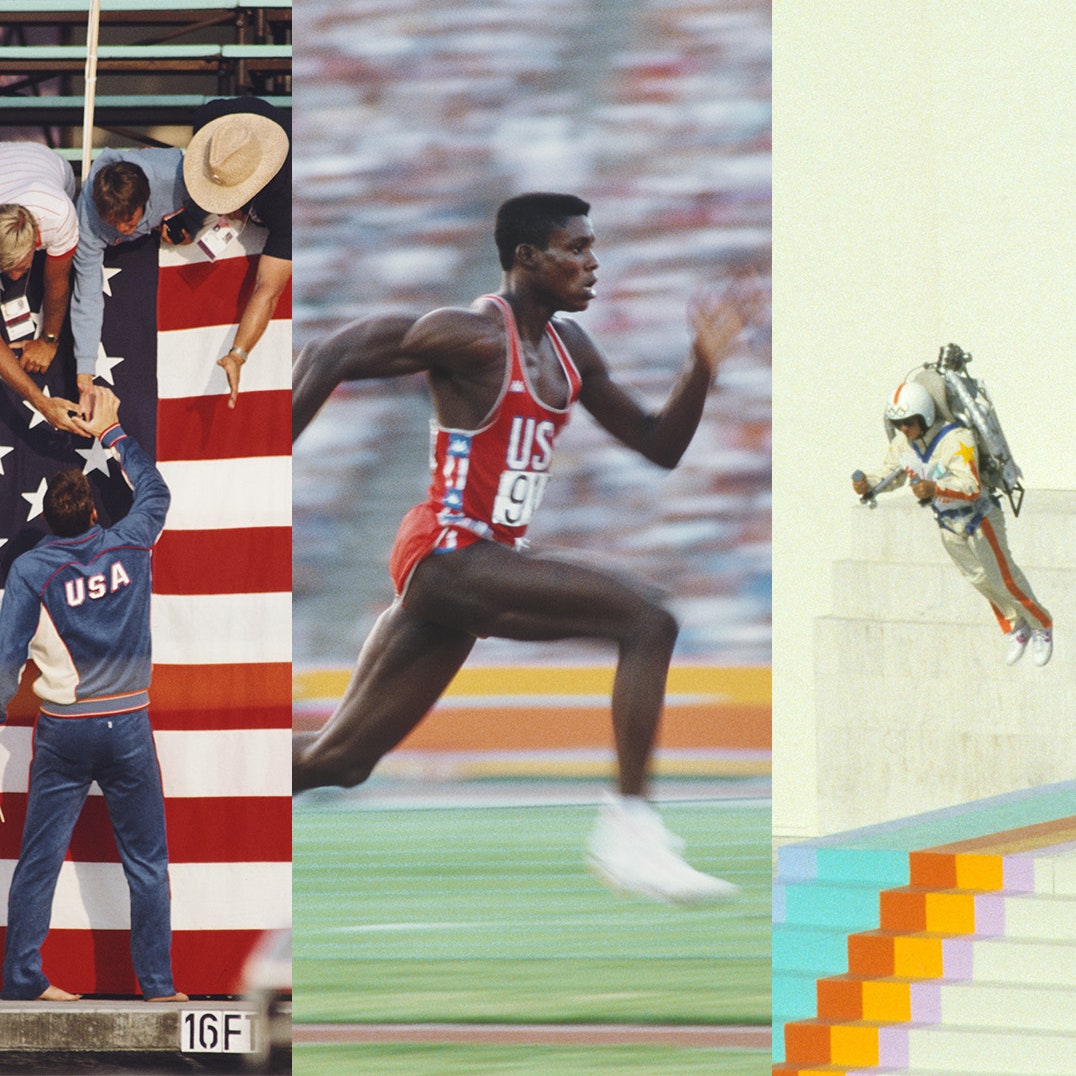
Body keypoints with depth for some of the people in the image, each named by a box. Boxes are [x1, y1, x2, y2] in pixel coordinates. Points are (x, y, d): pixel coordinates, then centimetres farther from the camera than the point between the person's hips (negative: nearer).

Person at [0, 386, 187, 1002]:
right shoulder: (129, 547, -3)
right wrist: (112, 432, 27)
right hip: (129, 725, 1)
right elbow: (155, 492, 18)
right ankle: (158, 983, 7)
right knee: (147, 862, 7)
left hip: (63, 729, -1)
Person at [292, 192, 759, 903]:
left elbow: (658, 446, 18)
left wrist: (703, 366, 2)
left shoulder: (569, 349, 13)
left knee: (338, 759, 12)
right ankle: (630, 831, -21)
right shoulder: (475, 337, -13)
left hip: (481, 563, 9)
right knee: (647, 621, -20)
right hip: (446, 554, -9)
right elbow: (329, 358, -11)